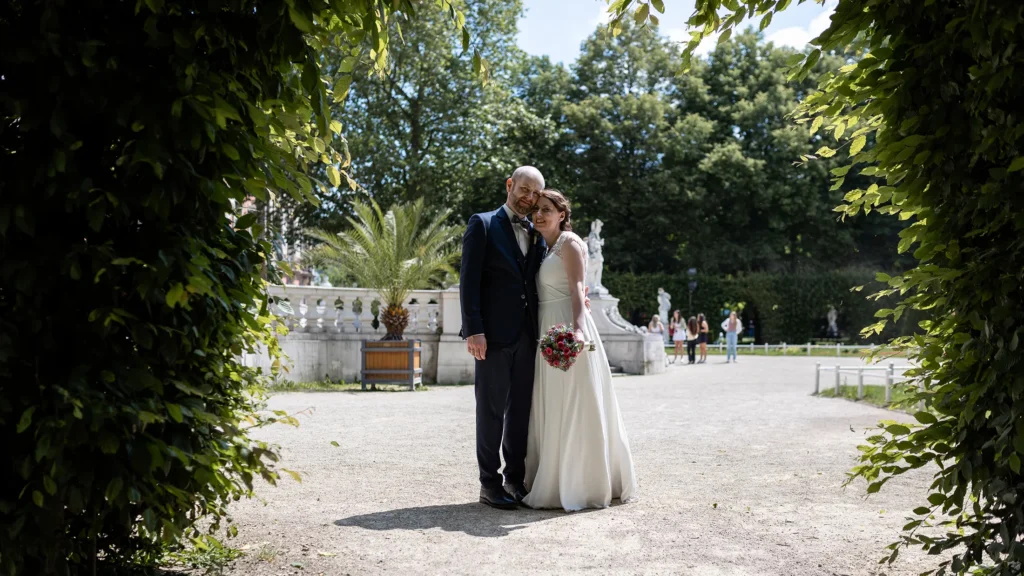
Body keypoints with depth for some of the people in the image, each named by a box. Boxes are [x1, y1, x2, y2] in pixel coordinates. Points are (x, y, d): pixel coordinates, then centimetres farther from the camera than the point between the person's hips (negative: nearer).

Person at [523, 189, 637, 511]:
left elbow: (577, 289, -20)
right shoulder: (543, 246, 19)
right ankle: (558, 481, 20)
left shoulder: (569, 242, -6)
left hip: (567, 328, -9)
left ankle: (582, 485, 3)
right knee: (552, 409, 11)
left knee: (575, 407, -5)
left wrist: (576, 327, -34)